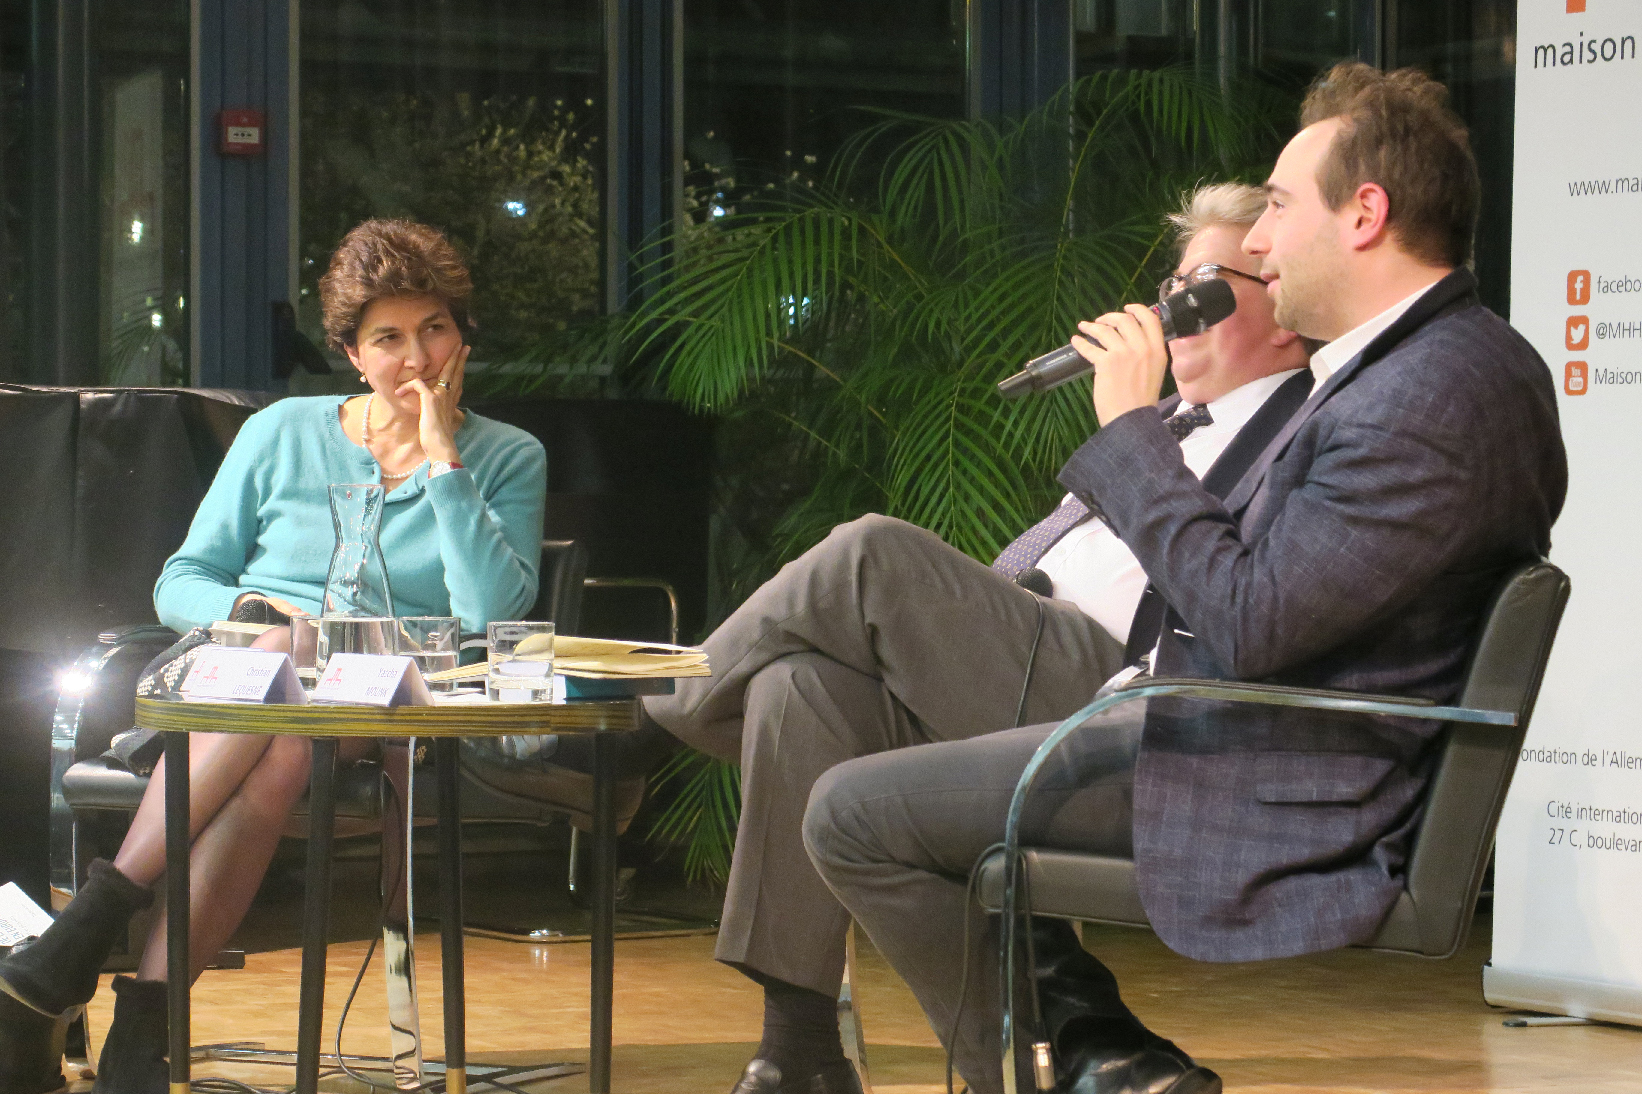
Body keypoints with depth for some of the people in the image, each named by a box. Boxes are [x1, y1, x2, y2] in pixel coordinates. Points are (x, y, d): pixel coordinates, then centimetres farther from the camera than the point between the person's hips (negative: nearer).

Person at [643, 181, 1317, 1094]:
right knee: (801, 683, -20)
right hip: (1011, 666, 8)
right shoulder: (1176, 421, 30)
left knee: (875, 556, -23)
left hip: (1114, 698, -8)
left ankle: (655, 712, 2)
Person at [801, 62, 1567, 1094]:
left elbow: (1250, 623, -27)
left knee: (856, 815, -8)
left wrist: (1132, 427, -19)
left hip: (1270, 806, -11)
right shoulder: (1460, 358, 8)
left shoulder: (1433, 401, -26)